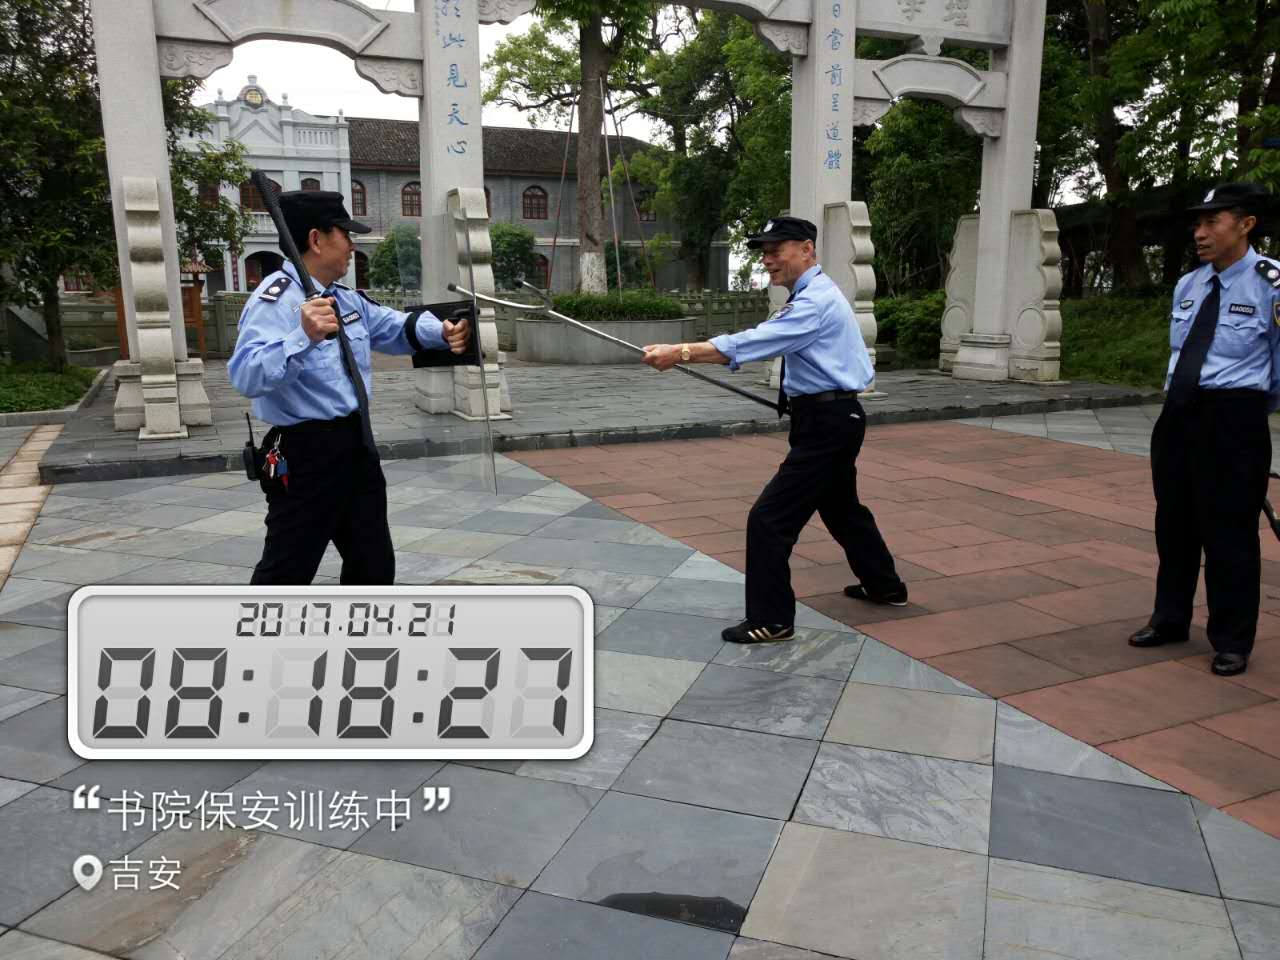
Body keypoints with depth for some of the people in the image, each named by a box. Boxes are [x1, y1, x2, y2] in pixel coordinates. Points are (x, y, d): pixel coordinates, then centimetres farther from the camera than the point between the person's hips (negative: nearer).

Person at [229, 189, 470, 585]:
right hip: (306, 454, -9)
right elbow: (247, 376, -32)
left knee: (374, 563, 20)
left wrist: (440, 332, 0)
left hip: (357, 445, 9)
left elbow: (394, 326, 20)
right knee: (286, 571, -1)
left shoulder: (347, 298, 9)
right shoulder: (275, 299, -19)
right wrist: (305, 337, -45)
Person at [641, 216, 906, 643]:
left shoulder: (816, 301, -20)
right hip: (832, 418, 11)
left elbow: (750, 343, -30)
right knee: (841, 508, 25)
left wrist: (680, 352, -32)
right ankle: (884, 585, 44)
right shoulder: (813, 294, 14)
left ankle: (771, 620, 2)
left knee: (769, 519, -9)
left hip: (826, 423, -11)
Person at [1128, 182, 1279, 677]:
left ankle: (1231, 641, 21)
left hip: (1234, 419, -6)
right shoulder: (1186, 287, 8)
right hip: (1179, 413, 6)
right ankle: (1170, 620, 34)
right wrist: (1179, 399, 19)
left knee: (1229, 529, 3)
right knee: (1174, 522, 16)